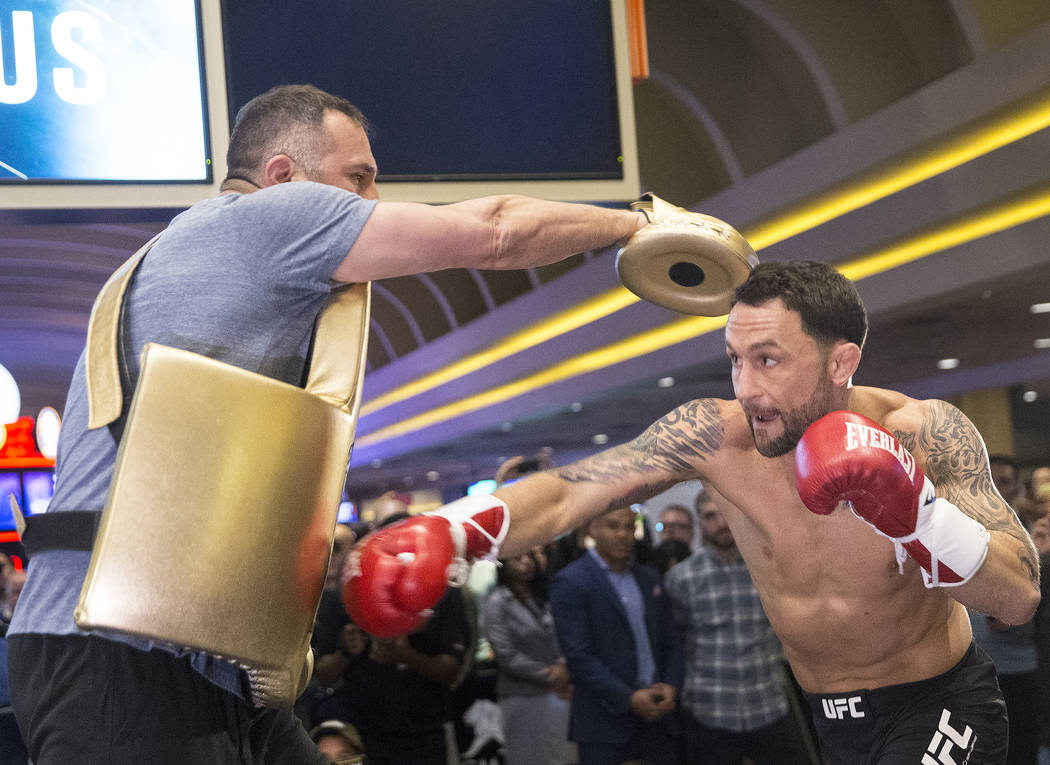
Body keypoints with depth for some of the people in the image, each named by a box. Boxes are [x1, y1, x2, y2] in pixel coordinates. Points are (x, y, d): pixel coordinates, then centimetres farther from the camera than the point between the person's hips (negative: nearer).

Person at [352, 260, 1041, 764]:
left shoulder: (923, 435, -22)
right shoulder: (714, 436, -17)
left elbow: (1021, 598, -23)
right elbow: (563, 495, -18)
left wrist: (917, 516, -40)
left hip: (943, 704, -3)